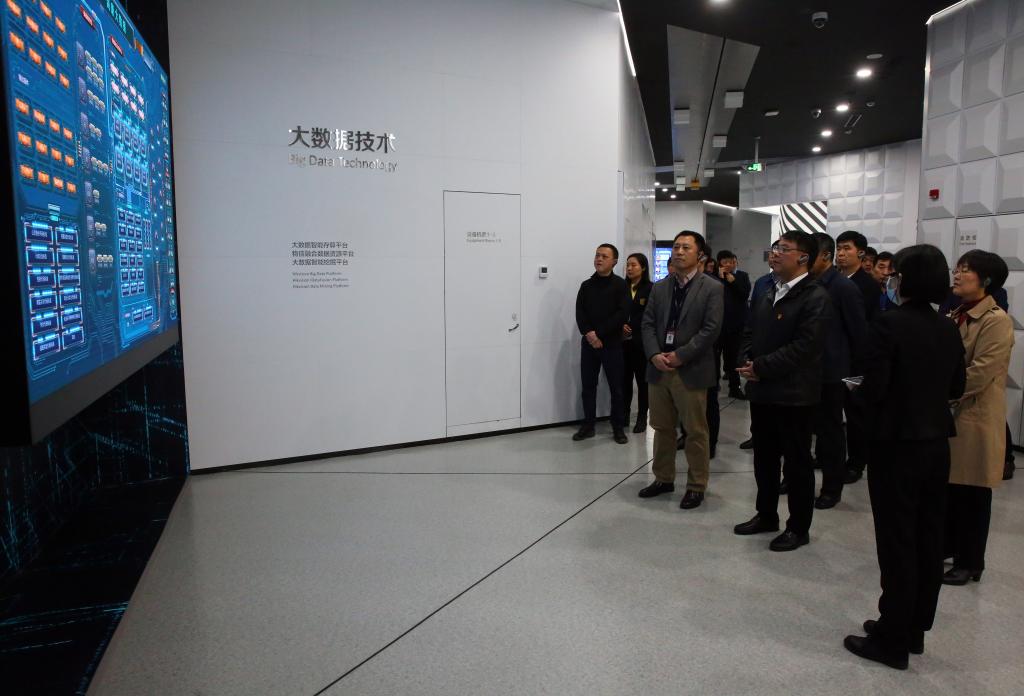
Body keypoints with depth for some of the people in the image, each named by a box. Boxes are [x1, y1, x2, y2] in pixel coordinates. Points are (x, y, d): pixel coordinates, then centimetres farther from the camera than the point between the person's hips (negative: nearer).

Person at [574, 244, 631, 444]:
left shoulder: (620, 285, -2)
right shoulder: (586, 285, 9)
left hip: (612, 344, -3)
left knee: (616, 387, 3)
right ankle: (588, 425, 17)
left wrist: (599, 334, -16)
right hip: (588, 343, 3)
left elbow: (622, 314, -12)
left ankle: (618, 427, 14)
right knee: (588, 385, 7)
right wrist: (589, 334, -16)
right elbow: (579, 314, 1)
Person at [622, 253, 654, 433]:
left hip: (642, 341, -3)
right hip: (623, 341, 3)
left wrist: (632, 328, -9)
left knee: (642, 379, 4)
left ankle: (642, 417, 13)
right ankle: (624, 415, 14)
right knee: (625, 379, 3)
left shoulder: (650, 289, -2)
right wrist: (621, 326, -8)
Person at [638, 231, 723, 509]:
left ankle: (696, 486, 18)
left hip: (691, 371, -5)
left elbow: (711, 329, -12)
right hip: (659, 368, 5)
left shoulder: (712, 288, -4)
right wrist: (655, 355, -9)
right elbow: (648, 324, 7)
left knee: (696, 431, 5)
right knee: (662, 428, 14)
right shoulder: (659, 287, 11)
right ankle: (663, 478, 29)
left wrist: (680, 356, -16)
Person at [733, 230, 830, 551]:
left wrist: (762, 367, -18)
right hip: (762, 390, 8)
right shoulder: (767, 294, 14)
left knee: (797, 462, 5)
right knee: (764, 457, 17)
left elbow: (805, 346, -20)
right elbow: (749, 334, 16)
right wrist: (748, 363, -3)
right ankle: (766, 515, 32)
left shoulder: (815, 297, -12)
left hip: (794, 394, -7)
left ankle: (798, 527, 18)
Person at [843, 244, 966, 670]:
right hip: (936, 443, 7)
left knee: (897, 543, 1)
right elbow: (956, 388, 11)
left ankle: (893, 640, 12)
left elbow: (873, 389, -20)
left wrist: (857, 392, 1)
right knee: (928, 540, 15)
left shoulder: (888, 324, -17)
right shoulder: (949, 329, 4)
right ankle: (915, 630, 28)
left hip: (897, 444, -7)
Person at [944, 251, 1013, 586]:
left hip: (974, 418, -7)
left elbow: (979, 374, -22)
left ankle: (969, 562, 19)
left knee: (970, 495, 5)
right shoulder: (955, 316, 12)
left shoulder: (996, 321, -14)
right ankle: (947, 546, 31)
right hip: (948, 415, 7)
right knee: (947, 488, 16)